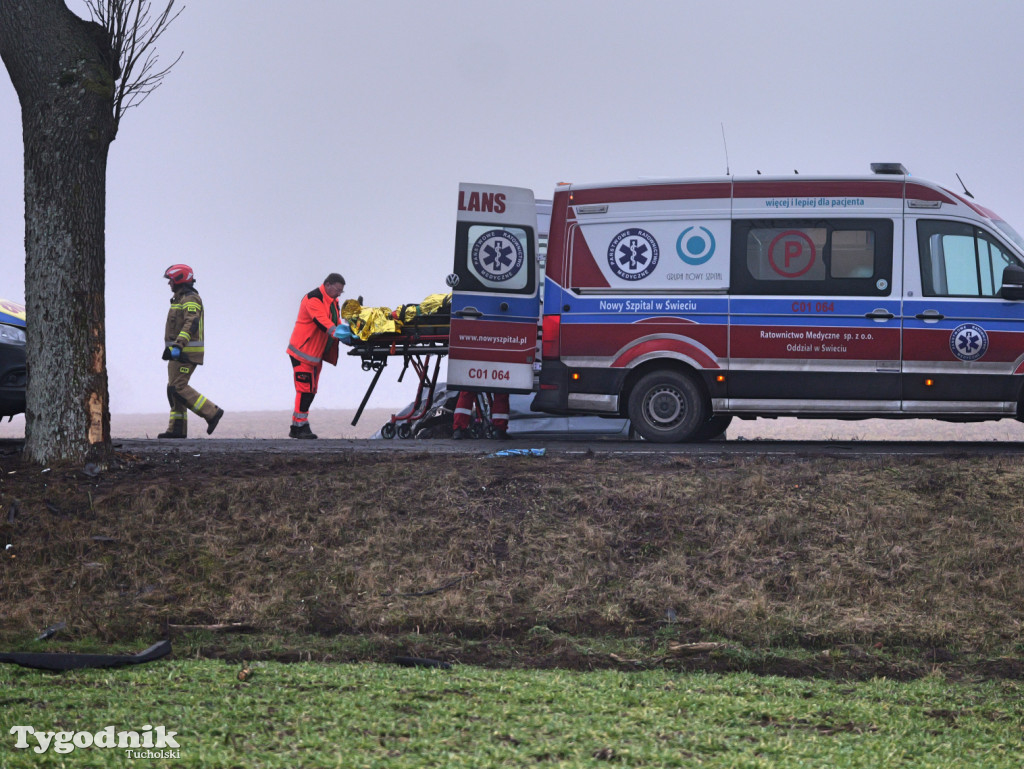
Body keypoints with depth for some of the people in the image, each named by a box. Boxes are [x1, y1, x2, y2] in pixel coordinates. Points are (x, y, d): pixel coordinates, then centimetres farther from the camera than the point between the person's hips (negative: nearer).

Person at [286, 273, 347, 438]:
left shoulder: (332, 302, 15)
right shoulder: (313, 299, -16)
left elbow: (336, 323, 11)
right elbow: (321, 321, -29)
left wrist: (345, 333, -9)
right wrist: (336, 333, -41)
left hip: (316, 354, 10)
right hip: (303, 351, -10)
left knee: (311, 390, 10)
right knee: (305, 389, -13)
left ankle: (297, 428, 14)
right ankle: (300, 426, -10)